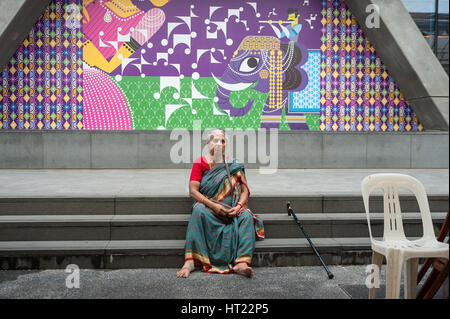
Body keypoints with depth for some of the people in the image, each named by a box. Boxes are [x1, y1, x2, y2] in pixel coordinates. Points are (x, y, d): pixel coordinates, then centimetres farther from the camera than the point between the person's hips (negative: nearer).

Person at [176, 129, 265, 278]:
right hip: (208, 206, -2)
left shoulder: (233, 165, 11)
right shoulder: (200, 163, 4)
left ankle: (241, 264, -42)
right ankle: (190, 262, -38)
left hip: (232, 210, 2)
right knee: (199, 210, -35)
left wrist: (239, 206, -16)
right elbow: (193, 191, -8)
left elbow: (244, 190, 5)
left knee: (247, 216, -28)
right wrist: (214, 206, -20)